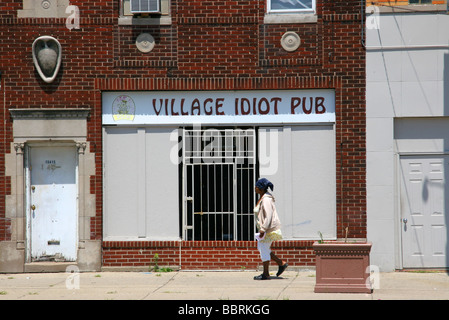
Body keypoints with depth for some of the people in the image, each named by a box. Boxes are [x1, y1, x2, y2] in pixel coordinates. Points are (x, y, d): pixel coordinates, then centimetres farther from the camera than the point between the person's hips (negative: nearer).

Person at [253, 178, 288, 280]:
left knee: (264, 249, -3)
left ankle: (265, 274, 6)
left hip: (269, 228, -11)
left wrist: (263, 229, -25)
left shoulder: (266, 199, -19)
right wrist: (262, 229, 23)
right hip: (266, 228, 11)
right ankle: (281, 263, 18)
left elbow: (268, 216, -25)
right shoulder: (263, 198, 13)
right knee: (261, 247, 16)